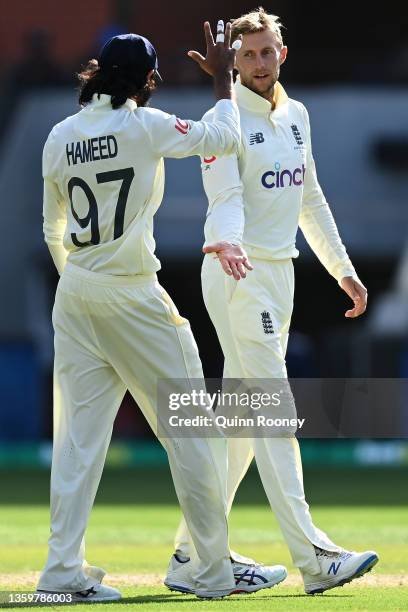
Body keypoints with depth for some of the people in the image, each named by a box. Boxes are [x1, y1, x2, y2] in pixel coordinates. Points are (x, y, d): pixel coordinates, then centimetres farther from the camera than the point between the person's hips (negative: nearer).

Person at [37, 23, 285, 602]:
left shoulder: (61, 136, 6)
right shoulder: (145, 126, -11)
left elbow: (53, 229, 14)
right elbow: (224, 137, 0)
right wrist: (223, 77, 12)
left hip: (74, 295, 6)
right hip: (133, 298, -6)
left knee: (79, 430, 6)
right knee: (189, 426, 3)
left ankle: (65, 569, 1)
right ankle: (216, 571, 7)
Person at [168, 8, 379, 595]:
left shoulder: (296, 116, 15)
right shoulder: (226, 119, -9)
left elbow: (310, 199, 23)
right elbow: (225, 195, -23)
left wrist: (343, 268, 21)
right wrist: (229, 242, -43)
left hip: (280, 273, 8)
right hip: (239, 275, -8)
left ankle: (193, 552, 15)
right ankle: (313, 557, -15)